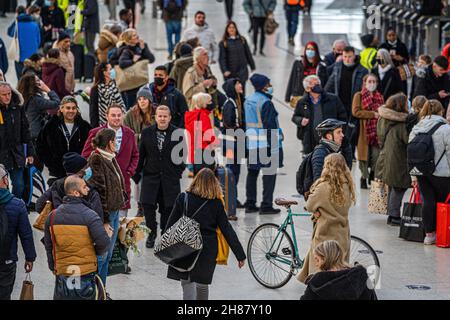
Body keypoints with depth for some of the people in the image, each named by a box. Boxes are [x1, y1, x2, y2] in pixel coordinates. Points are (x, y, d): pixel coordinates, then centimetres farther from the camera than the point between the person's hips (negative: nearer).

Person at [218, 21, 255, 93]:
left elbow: (248, 54, 12)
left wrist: (252, 67, 15)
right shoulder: (223, 43, -1)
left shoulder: (242, 40, 6)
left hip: (242, 70, 1)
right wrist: (224, 70, -18)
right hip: (230, 72, -1)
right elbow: (222, 58, -6)